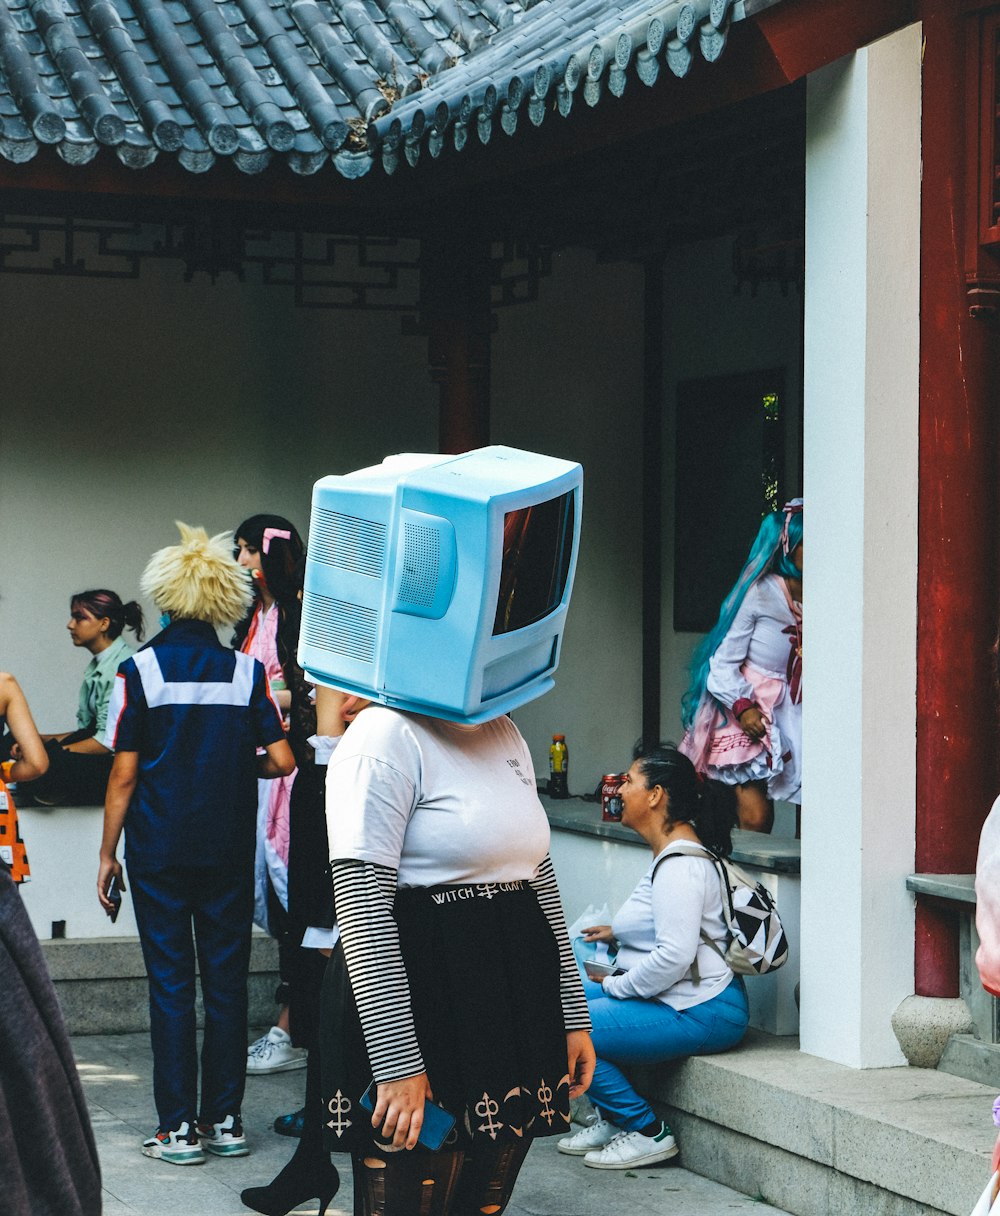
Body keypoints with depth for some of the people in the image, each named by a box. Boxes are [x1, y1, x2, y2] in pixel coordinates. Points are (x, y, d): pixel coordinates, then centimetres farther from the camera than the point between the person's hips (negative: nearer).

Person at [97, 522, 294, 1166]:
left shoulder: (141, 670, -6)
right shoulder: (247, 671, -1)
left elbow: (124, 774, -7)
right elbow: (282, 760, -4)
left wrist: (107, 853, 1)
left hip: (159, 852, -2)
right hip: (229, 849, 2)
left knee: (171, 985, 2)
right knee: (227, 982, 9)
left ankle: (179, 1129, 2)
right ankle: (225, 1121, 12)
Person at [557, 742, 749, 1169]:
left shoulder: (679, 866, -20)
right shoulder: (670, 852, 14)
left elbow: (674, 956, -27)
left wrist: (617, 987, -14)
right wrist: (618, 933, 16)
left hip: (701, 1012, -11)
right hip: (677, 999, 11)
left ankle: (647, 1133, -7)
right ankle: (612, 1120, 16)